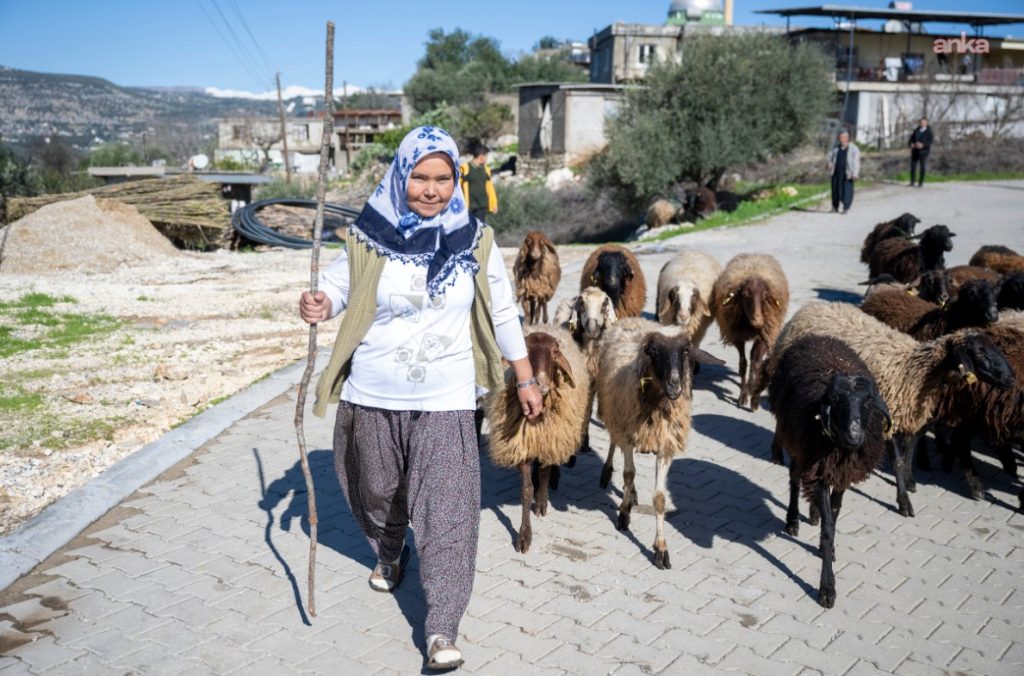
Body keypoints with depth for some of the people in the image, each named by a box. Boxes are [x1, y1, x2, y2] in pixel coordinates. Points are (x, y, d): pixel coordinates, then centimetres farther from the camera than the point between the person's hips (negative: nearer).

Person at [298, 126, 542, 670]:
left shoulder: (474, 240, -2)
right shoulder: (368, 236, -6)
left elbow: (502, 313, 6)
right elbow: (339, 283, 1)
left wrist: (525, 379, 10)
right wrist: (319, 304, -24)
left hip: (444, 401, -1)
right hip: (373, 397, 1)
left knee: (445, 509, -6)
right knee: (378, 490, 19)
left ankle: (442, 629, 3)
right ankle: (389, 554, 52)